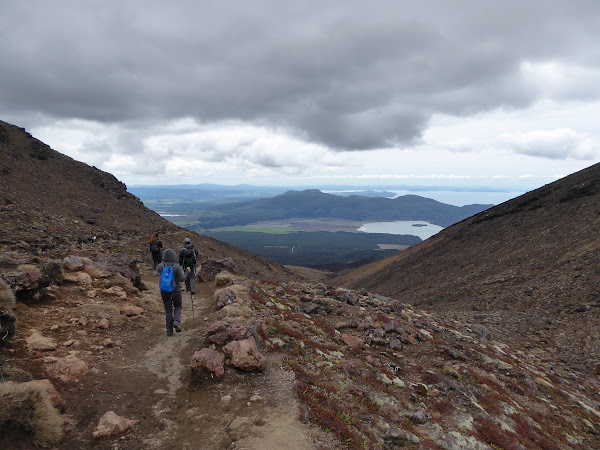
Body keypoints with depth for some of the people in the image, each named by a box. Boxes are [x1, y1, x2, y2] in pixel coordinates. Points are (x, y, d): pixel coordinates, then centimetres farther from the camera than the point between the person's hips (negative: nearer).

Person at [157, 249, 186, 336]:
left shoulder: (160, 266, -6)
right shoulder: (176, 267, -16)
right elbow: (181, 279, -15)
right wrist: (184, 274, 5)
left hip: (164, 292, 2)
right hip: (175, 291, -2)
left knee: (168, 311, 13)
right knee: (178, 307, 21)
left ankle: (169, 331, 13)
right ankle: (176, 322, -3)